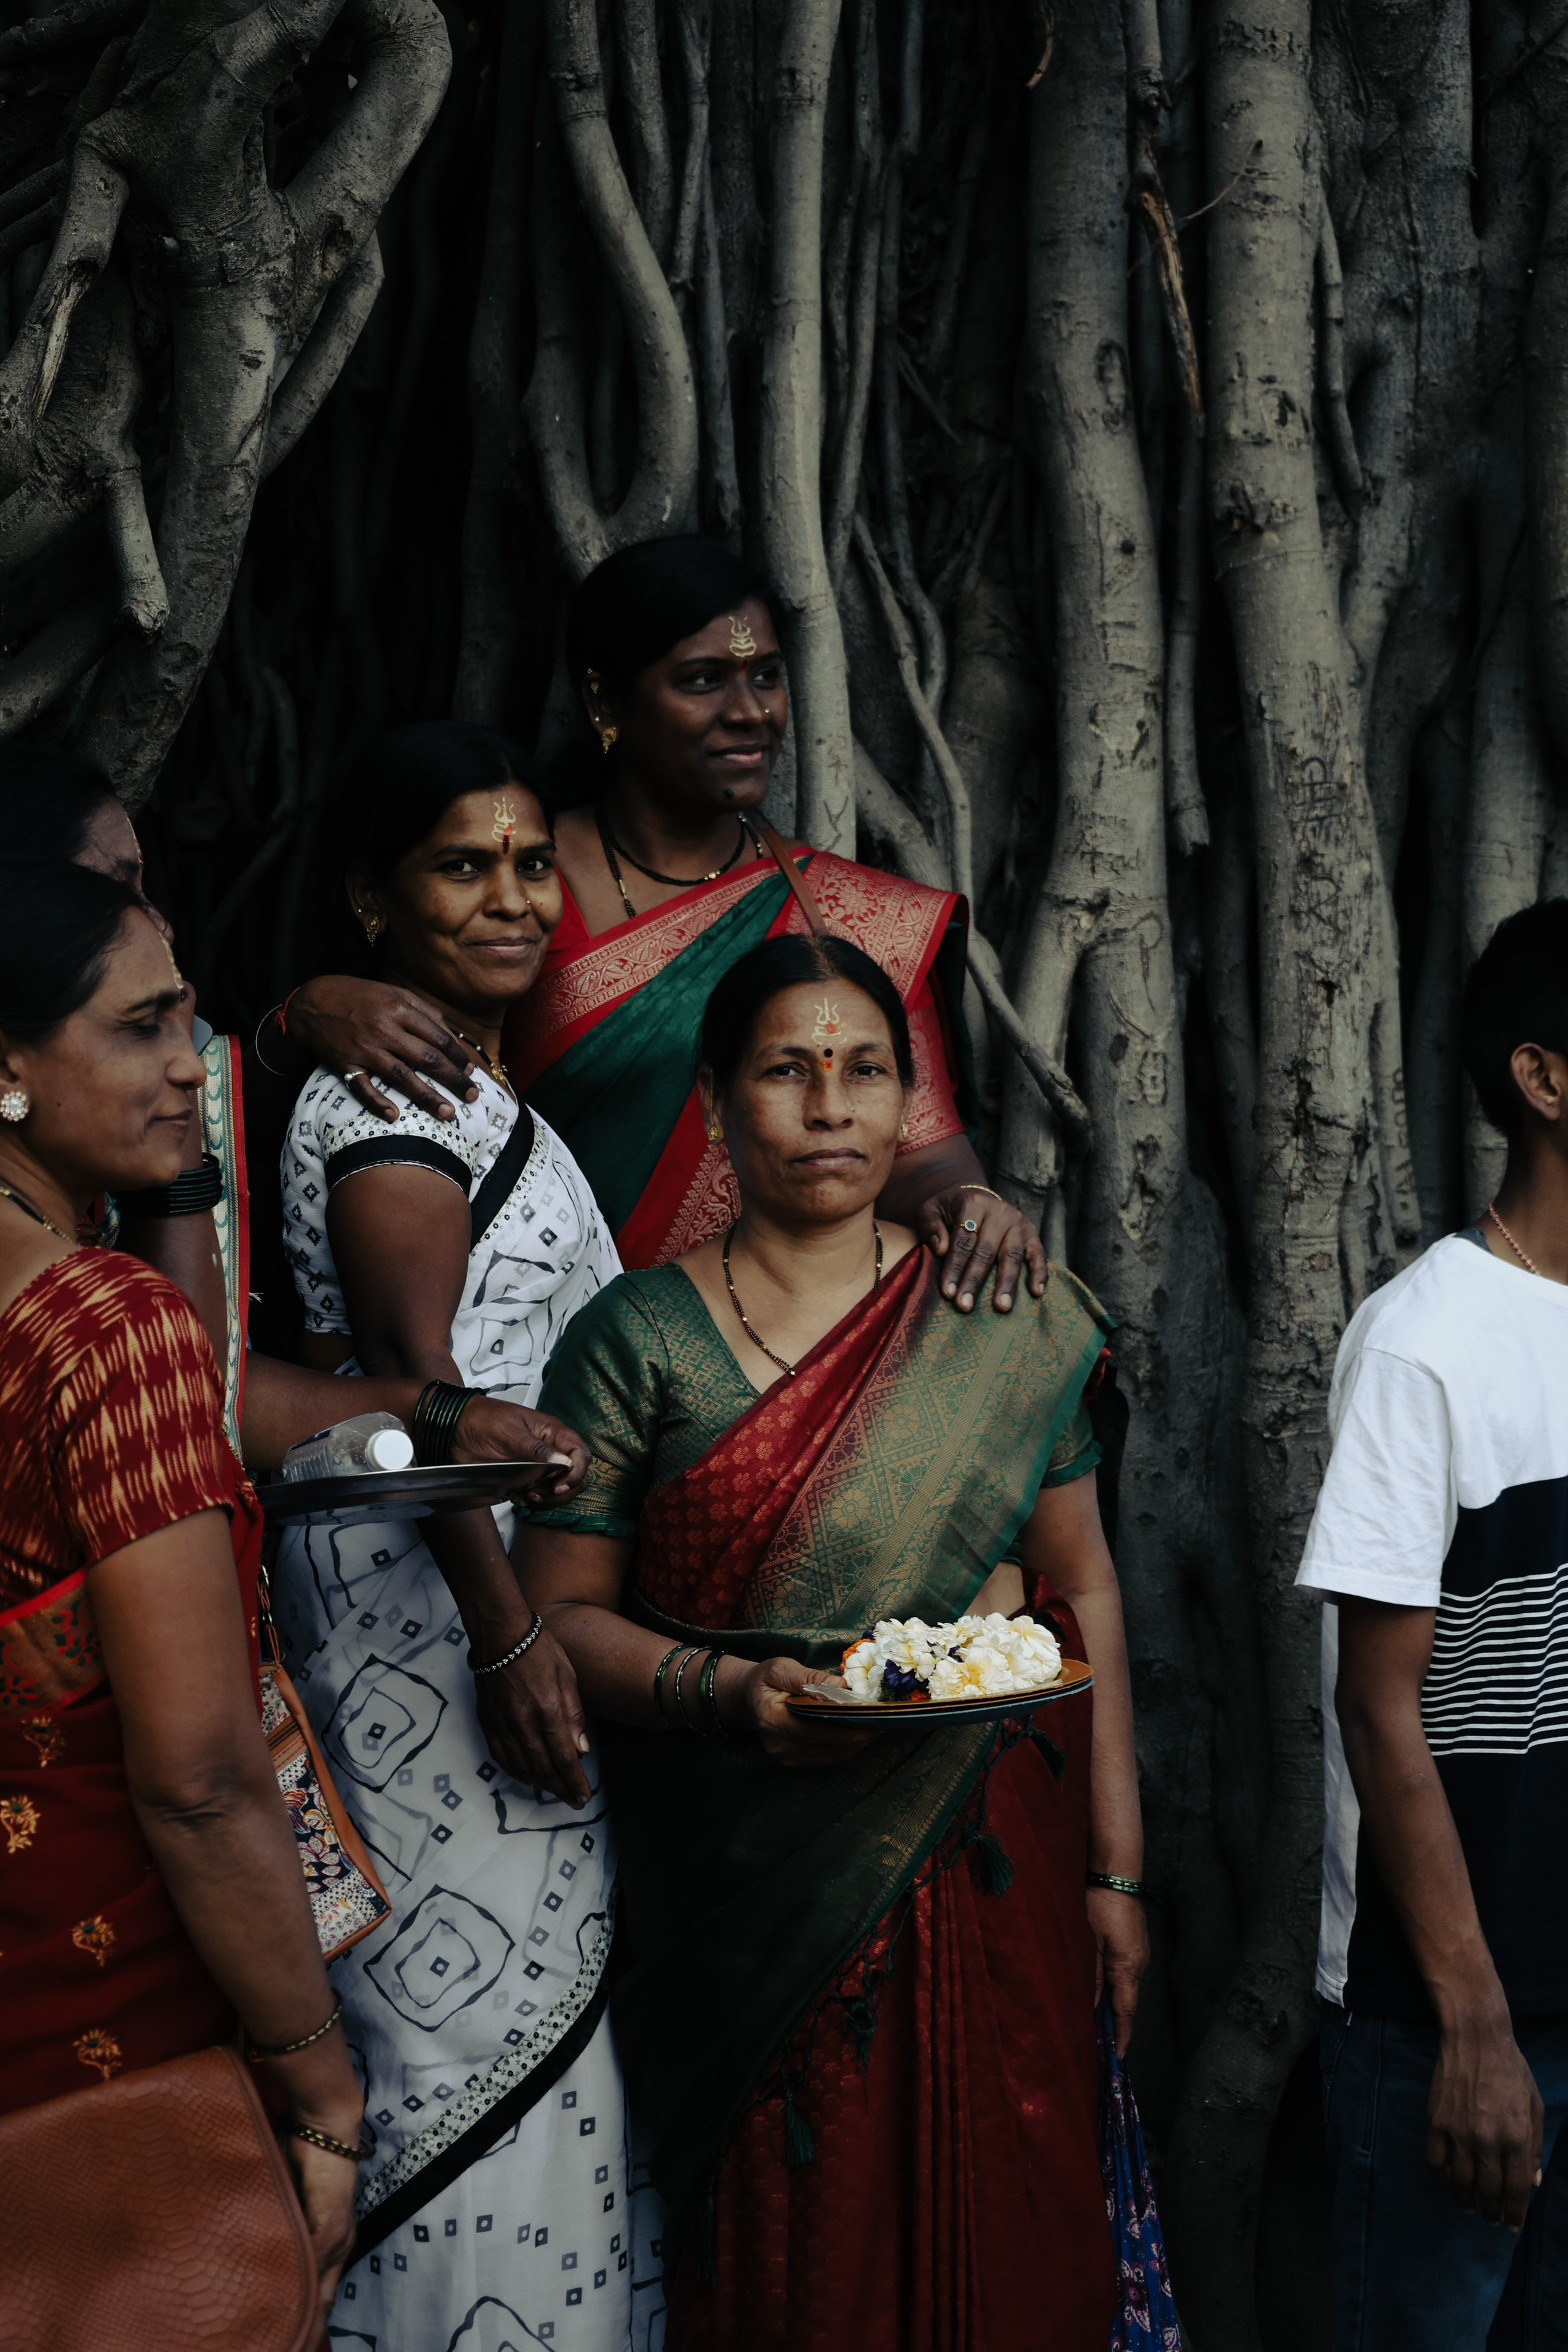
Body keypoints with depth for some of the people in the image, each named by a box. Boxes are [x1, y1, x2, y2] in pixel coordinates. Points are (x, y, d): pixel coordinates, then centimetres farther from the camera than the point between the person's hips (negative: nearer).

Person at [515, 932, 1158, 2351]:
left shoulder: (1011, 1324, 5)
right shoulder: (638, 1339, -1)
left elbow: (1083, 1591, 8)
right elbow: (561, 1614, 0)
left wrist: (1116, 1865, 5)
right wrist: (724, 1687, -19)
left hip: (991, 1846, 2)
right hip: (762, 1882, -1)